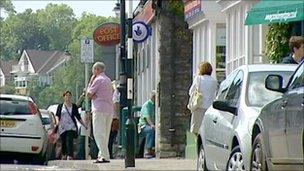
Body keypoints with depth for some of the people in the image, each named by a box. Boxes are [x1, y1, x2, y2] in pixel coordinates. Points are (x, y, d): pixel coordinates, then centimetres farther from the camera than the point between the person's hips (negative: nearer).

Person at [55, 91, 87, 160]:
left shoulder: (74, 106, 12)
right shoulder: (60, 106, 9)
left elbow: (78, 116, 16)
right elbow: (57, 115, 3)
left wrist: (84, 124, 13)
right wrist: (57, 120, -19)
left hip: (71, 126, -1)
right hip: (62, 127, 1)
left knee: (70, 141, -17)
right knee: (63, 142, 6)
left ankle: (70, 156, -25)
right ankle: (63, 155, 26)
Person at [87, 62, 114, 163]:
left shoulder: (98, 80, -7)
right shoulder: (108, 80, 21)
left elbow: (89, 94, -3)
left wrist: (91, 82, 6)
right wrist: (95, 95, 3)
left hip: (100, 109, -9)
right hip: (110, 109, 9)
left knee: (99, 133, -9)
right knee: (105, 134, 11)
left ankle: (105, 156, -16)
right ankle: (102, 155, 12)